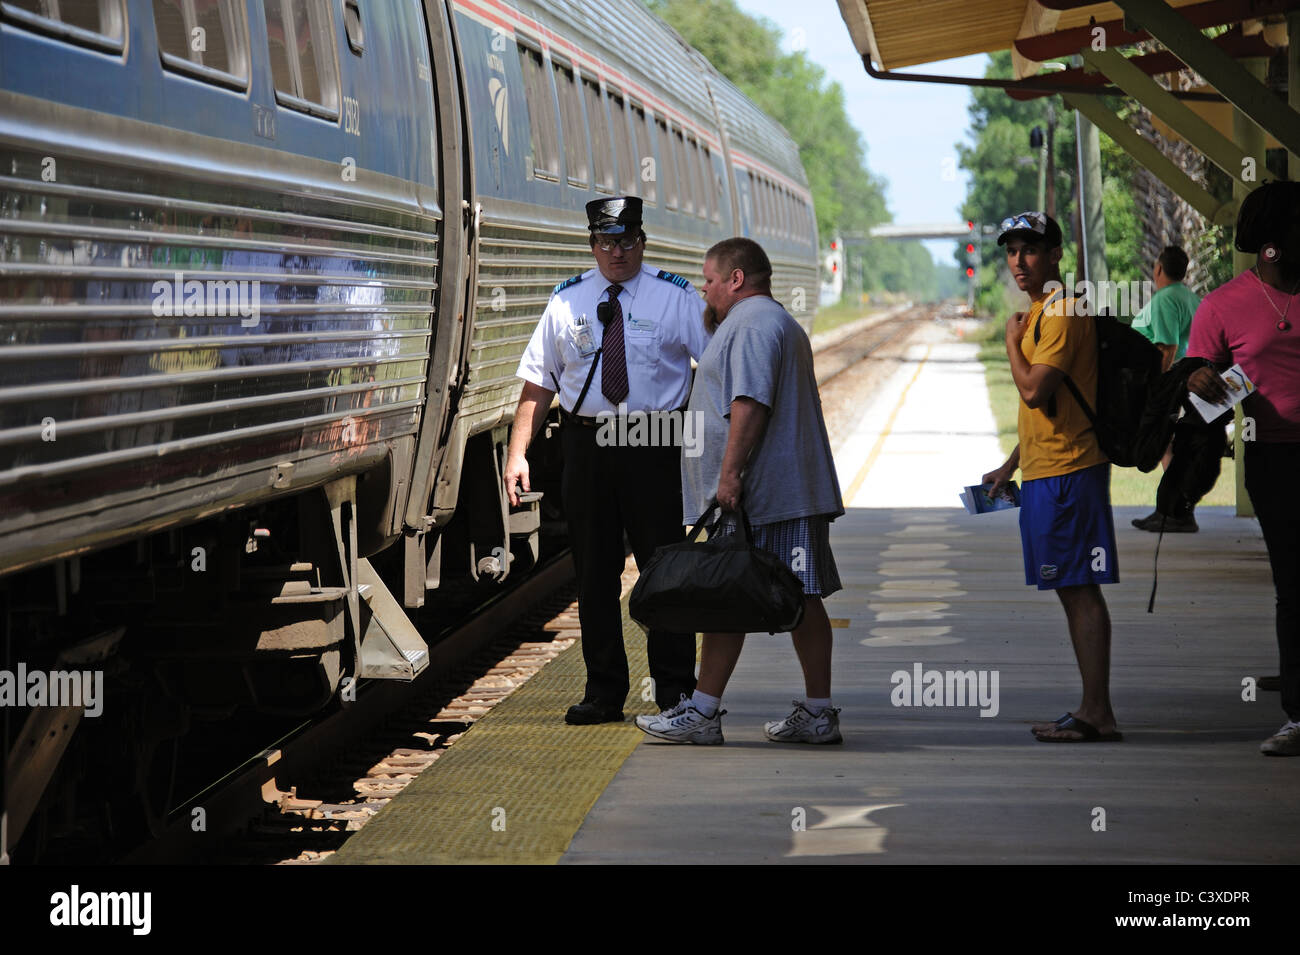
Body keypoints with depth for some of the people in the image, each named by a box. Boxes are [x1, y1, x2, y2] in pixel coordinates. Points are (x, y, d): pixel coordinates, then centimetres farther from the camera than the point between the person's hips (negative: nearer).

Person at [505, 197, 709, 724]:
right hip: (585, 444, 3)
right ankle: (603, 693, 16)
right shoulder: (567, 301, 8)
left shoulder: (676, 298, 1)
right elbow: (537, 383, 8)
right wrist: (517, 454, 0)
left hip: (652, 447, -2)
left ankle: (675, 690, 10)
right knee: (594, 571, 7)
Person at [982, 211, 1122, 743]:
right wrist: (1011, 465, 27)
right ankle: (1093, 712, 16)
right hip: (1046, 470, 10)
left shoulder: (1060, 312, -13)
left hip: (1066, 472, -10)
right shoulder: (1041, 310, 19)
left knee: (1079, 589, -9)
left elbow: (1034, 390, -22)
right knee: (1072, 589, 11)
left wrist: (1011, 340, -7)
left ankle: (1097, 713, -8)